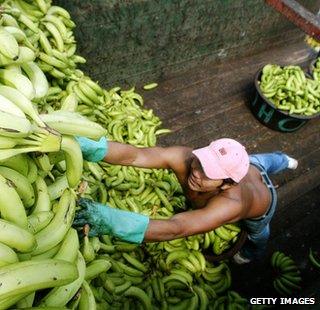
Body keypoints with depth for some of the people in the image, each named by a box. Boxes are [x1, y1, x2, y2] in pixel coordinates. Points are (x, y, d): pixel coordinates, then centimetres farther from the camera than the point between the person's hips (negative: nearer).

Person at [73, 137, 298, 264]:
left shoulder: (231, 203, -54)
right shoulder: (185, 158, -43)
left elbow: (176, 229, -66)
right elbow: (134, 155, -54)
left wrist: (111, 221, -78)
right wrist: (82, 144, -68)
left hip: (263, 195, -2)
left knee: (257, 233, 34)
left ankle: (254, 254, 72)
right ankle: (283, 161, 76)